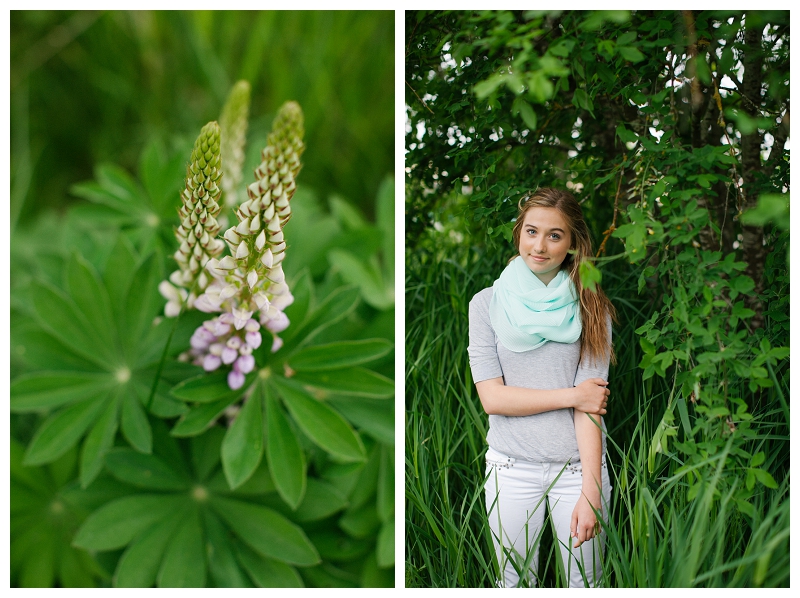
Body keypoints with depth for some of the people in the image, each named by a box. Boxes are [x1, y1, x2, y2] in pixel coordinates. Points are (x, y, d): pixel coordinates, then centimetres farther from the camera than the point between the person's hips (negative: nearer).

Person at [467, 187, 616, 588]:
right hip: (511, 469, 0)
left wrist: (590, 492, -16)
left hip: (579, 466, 0)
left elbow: (590, 404, -10)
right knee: (515, 585, 13)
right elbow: (491, 397, -8)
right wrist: (572, 395, -12)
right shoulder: (487, 303, -1)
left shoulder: (590, 307, -2)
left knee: (585, 584, 10)